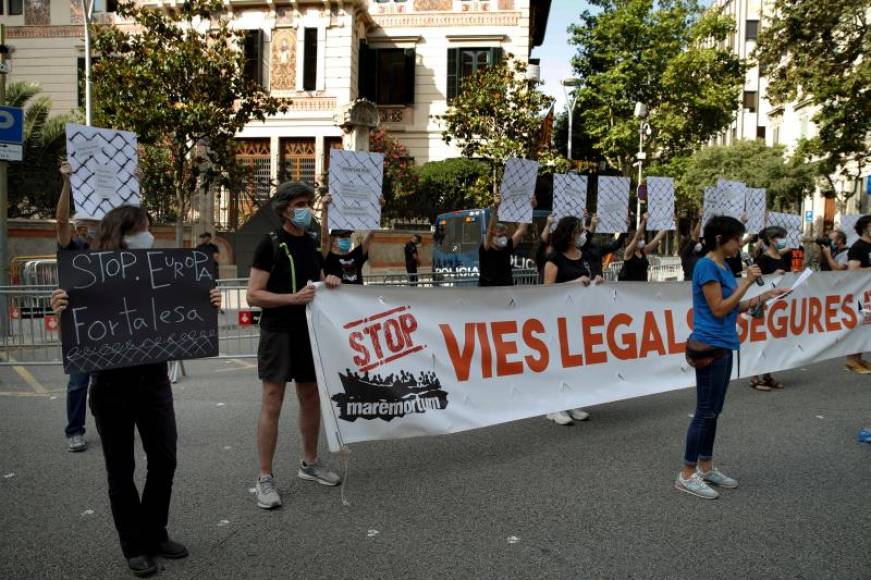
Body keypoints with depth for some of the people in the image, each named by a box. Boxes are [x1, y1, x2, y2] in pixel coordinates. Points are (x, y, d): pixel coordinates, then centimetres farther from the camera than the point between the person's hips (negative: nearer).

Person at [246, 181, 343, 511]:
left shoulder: (313, 244, 11)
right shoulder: (271, 244, -8)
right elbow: (253, 295, -13)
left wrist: (330, 283, 0)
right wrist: (294, 297, -24)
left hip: (309, 331, 7)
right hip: (278, 332, -6)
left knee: (311, 398, 14)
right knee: (272, 403, -5)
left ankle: (309, 464, 30)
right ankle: (265, 478, 4)